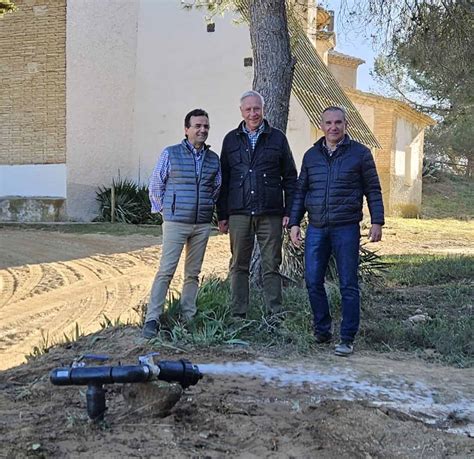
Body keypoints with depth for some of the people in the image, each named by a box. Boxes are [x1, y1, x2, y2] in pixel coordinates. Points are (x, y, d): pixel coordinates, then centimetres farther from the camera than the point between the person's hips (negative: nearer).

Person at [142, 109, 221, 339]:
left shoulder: (213, 159, 9)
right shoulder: (170, 154, -2)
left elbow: (218, 188, 23)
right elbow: (155, 186, 4)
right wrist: (164, 210, 5)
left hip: (202, 225, 4)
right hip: (175, 223, -4)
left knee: (193, 274, 9)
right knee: (165, 271, -9)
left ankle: (188, 318, 16)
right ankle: (152, 320, -5)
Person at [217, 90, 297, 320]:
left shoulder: (277, 138, 7)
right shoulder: (231, 139, 10)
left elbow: (290, 177, 7)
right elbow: (223, 180, 11)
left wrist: (289, 211, 0)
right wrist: (222, 214, 6)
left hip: (270, 214, -1)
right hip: (239, 214, 1)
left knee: (271, 266, 2)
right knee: (239, 266, 6)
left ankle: (275, 315, 10)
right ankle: (238, 314, 14)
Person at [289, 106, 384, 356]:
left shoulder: (360, 153, 2)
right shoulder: (311, 155, 11)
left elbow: (373, 190, 4)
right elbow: (300, 191, 15)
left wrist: (377, 222, -3)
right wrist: (294, 223, 8)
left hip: (346, 229, -3)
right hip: (316, 229, 4)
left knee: (348, 285, 0)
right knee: (313, 282, 4)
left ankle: (347, 338, 8)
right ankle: (322, 330, 20)